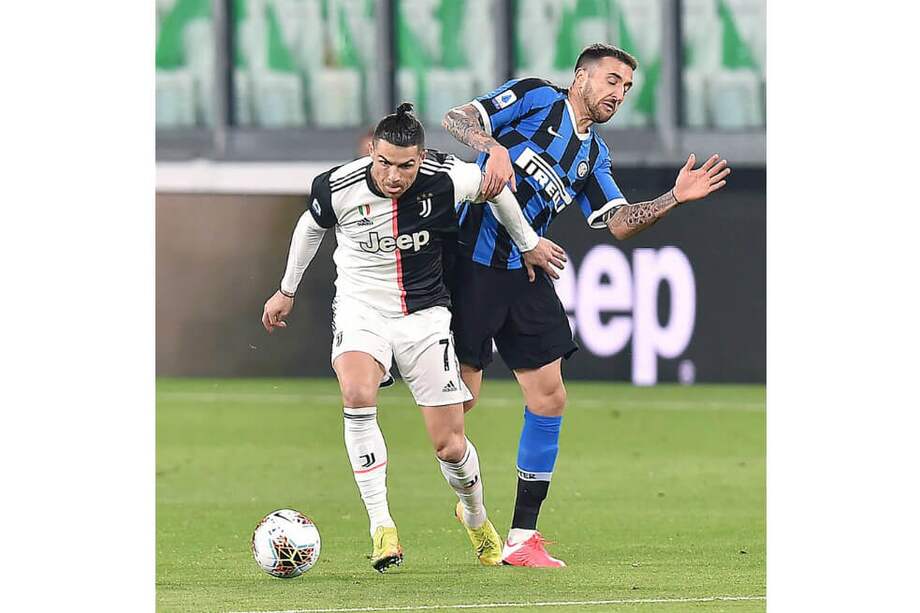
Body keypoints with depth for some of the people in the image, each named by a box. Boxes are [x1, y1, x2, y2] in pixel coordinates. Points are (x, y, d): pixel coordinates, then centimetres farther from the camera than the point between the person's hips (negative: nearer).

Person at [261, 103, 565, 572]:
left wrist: (528, 243, 17)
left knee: (450, 446, -1)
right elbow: (311, 226, 7)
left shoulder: (444, 179, -18)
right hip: (361, 309, -1)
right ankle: (380, 525, -25)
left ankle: (475, 515, 35)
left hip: (425, 314, 1)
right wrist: (287, 291, 20)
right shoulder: (338, 188, -16)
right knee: (357, 393, -34)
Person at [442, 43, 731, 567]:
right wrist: (494, 148, -27)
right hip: (472, 263, -7)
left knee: (549, 398, 1)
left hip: (526, 274, 7)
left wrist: (674, 198, -4)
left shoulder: (594, 157, 17)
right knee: (460, 396, -8)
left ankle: (523, 537, 6)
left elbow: (619, 223, 8)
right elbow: (456, 119, -8)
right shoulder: (535, 98, -1)